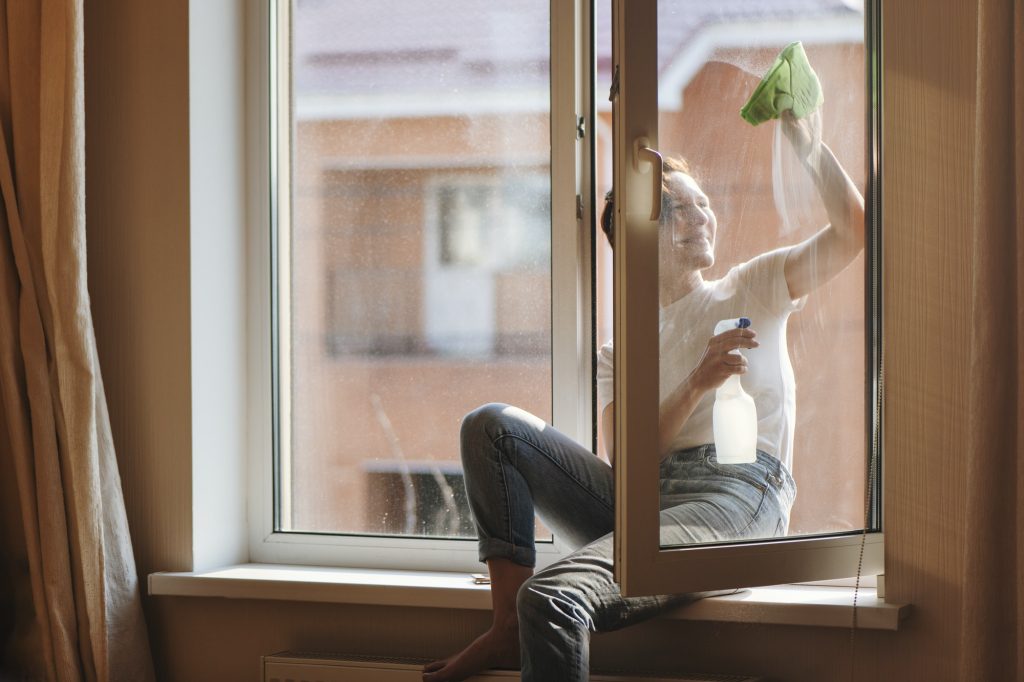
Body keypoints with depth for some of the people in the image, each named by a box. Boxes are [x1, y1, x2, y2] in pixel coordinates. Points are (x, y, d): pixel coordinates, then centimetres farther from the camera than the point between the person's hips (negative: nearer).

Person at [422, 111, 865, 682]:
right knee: (491, 426, -10)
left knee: (552, 597, -31)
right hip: (640, 501, 5)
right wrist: (698, 383, -9)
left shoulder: (752, 289, 19)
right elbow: (625, 458, 5)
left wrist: (808, 144, -3)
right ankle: (510, 625, -17)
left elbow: (853, 231, 6)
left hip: (737, 495, -5)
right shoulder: (619, 353, 22)